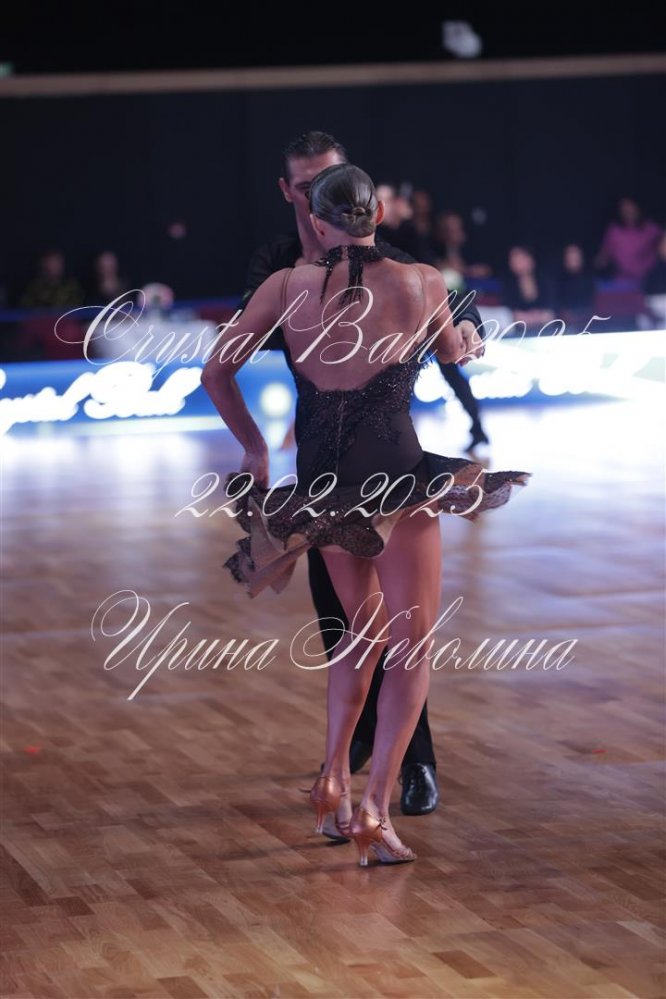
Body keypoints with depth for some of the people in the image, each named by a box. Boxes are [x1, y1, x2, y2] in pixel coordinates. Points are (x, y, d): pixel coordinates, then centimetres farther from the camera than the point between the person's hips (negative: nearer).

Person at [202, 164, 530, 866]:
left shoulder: (288, 286, 0)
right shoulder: (421, 283, -2)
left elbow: (216, 372, 2)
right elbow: (451, 353, 19)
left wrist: (253, 448, 16)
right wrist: (474, 344, 43)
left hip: (320, 484, 3)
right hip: (397, 476, -3)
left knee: (364, 629, 24)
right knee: (411, 645, 3)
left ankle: (334, 781, 20)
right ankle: (375, 810, -9)